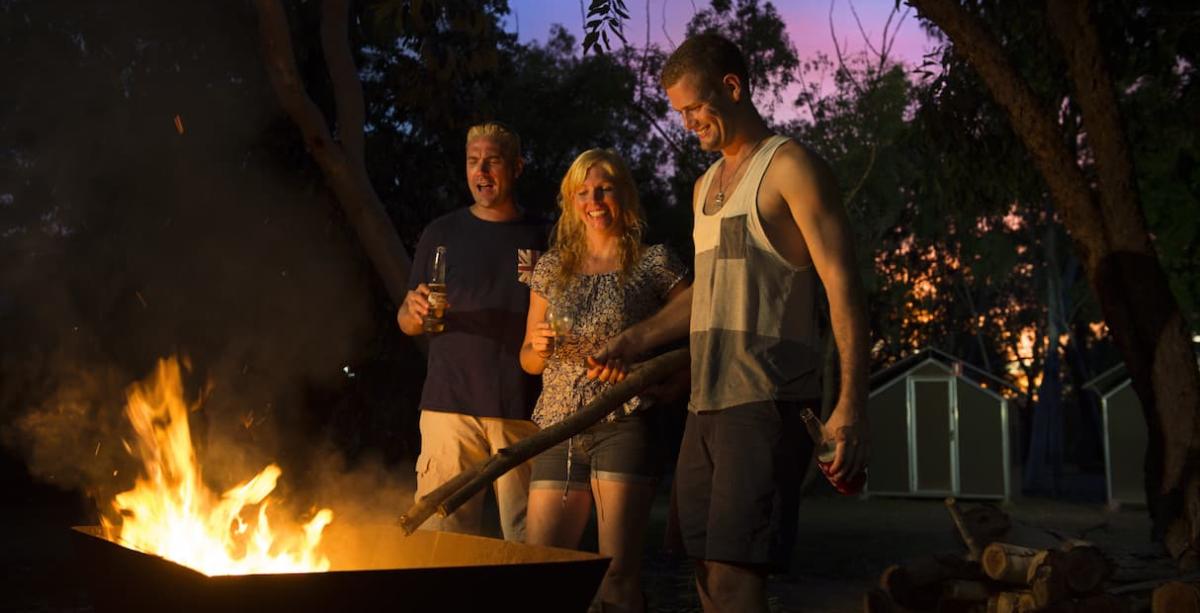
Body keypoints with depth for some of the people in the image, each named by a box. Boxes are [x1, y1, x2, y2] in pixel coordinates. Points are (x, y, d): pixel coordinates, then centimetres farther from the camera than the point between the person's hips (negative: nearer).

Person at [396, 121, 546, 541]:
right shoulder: (442, 233, 11)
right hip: (451, 407, 0)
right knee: (442, 534, -6)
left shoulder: (544, 239, 10)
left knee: (527, 539, -2)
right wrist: (416, 311, -9)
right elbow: (406, 320, 15)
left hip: (524, 411, 0)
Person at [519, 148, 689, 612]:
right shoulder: (552, 268, 15)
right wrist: (538, 347, -1)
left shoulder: (655, 263, 4)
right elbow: (528, 361, 20)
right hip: (559, 430, 4)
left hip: (623, 427, -4)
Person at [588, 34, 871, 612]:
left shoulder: (789, 165, -4)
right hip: (705, 405, 8)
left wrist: (851, 407, -20)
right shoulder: (705, 185, 20)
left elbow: (842, 284, -11)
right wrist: (634, 340, 17)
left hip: (766, 404, -8)